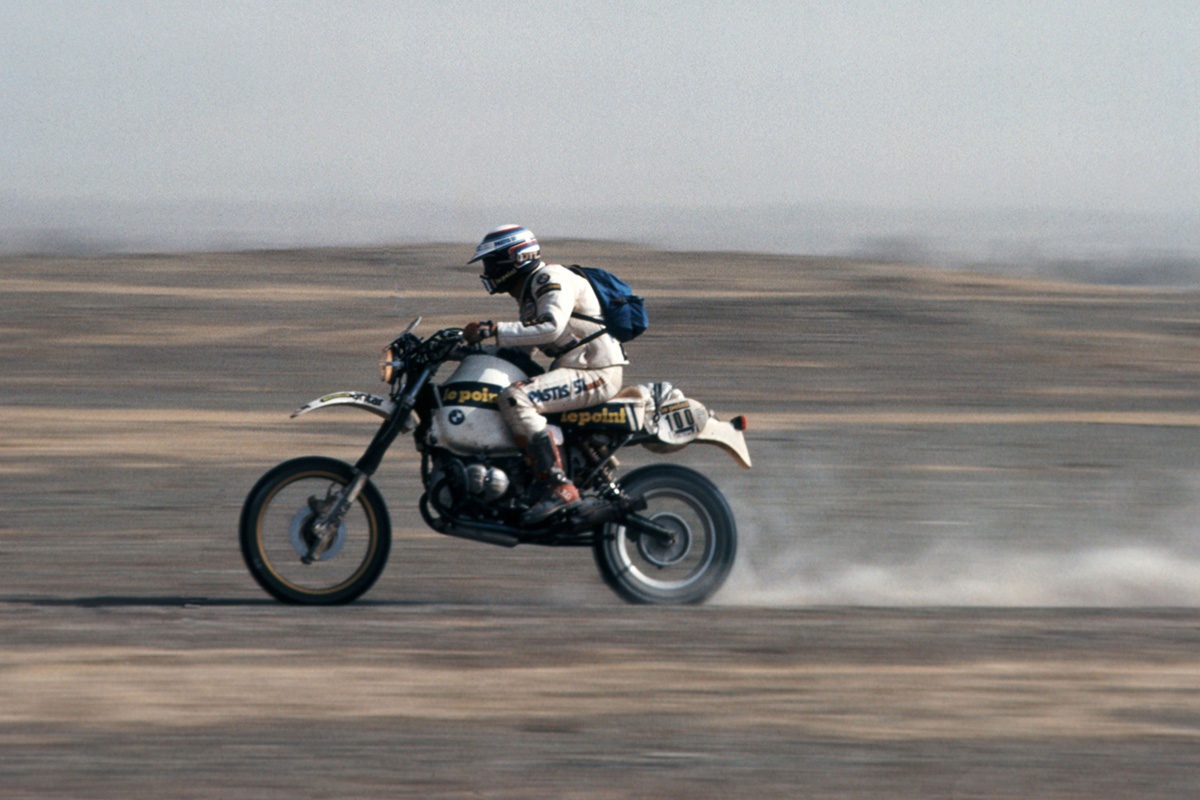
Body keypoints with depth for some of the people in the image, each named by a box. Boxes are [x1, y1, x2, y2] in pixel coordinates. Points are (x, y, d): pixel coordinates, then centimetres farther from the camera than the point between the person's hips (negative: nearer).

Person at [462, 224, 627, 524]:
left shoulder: (553, 280, -11)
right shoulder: (529, 291, 21)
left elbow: (551, 328, -27)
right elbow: (525, 348, 27)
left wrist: (495, 330, -26)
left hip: (596, 372, -11)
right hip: (575, 369, 11)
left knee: (515, 399, -26)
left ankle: (559, 487, -32)